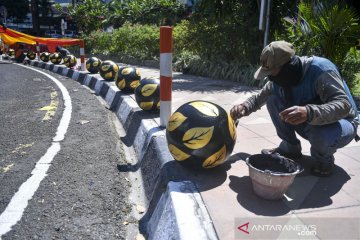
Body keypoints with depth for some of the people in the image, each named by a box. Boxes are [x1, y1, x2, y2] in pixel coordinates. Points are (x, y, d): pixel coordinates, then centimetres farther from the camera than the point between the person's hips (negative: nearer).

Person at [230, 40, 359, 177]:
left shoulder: (321, 70, -30)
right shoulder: (279, 80, -11)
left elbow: (344, 104, -39)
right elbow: (258, 98, 1)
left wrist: (309, 112, -57)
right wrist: (244, 107, -21)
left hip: (340, 122, -6)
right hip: (309, 124, 6)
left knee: (323, 136, -42)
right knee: (272, 99, -11)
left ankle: (324, 159, -3)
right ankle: (290, 147, 3)